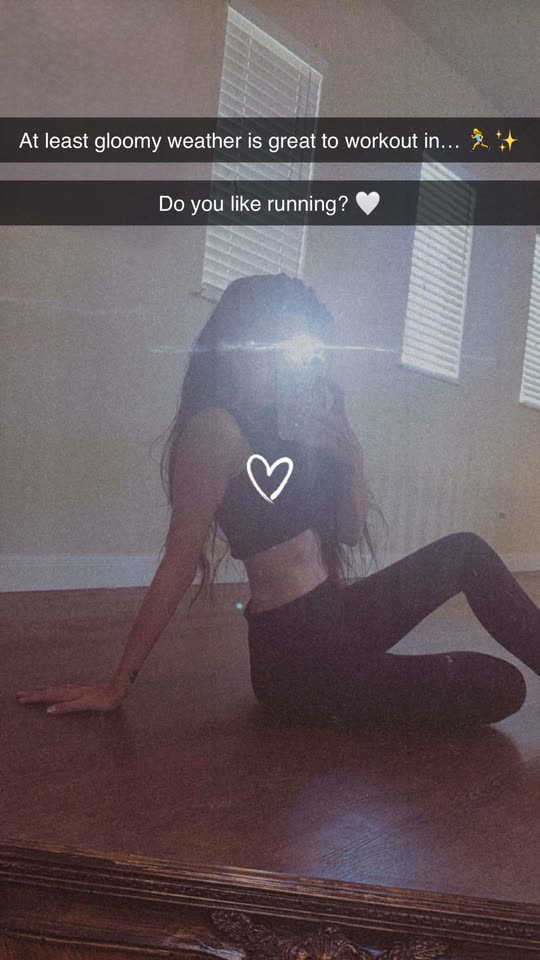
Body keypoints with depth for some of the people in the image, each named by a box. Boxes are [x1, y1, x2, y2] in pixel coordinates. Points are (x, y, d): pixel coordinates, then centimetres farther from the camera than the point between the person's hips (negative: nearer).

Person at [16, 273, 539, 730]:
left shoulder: (291, 426, 11)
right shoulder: (218, 428, -16)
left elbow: (350, 535, 13)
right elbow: (179, 562, -16)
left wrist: (351, 461, -4)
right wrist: (118, 685, -13)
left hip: (335, 621, 9)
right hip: (299, 660, -9)